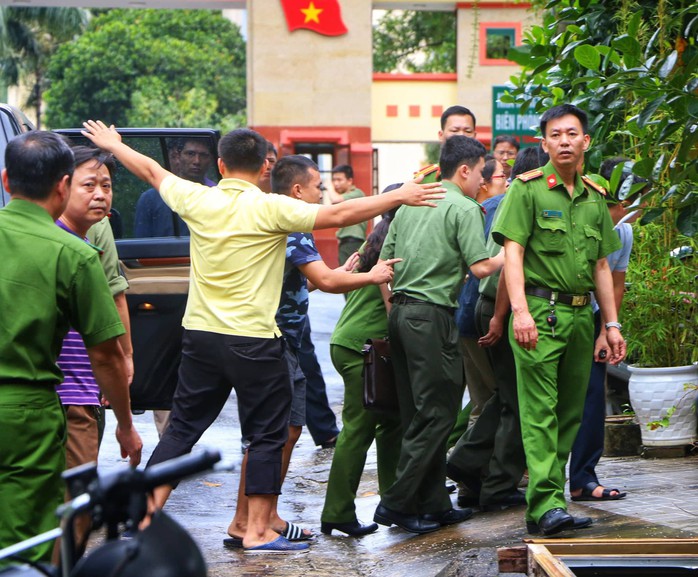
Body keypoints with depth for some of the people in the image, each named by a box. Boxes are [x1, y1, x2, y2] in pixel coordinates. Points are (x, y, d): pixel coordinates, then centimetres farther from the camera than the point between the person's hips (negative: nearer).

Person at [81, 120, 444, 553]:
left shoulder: (197, 200, 1)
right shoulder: (270, 209, -13)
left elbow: (152, 172, 18)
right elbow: (339, 215, -16)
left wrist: (113, 145, 35)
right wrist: (399, 197, -10)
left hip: (200, 337, 5)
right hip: (253, 340, -5)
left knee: (183, 427, 15)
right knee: (267, 435, 6)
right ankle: (258, 530, 7)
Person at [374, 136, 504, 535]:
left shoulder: (410, 204, 16)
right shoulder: (464, 208, -6)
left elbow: (384, 262, 16)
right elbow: (481, 266, -14)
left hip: (401, 311, 9)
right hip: (433, 315, -9)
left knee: (419, 414, 12)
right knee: (437, 414, -3)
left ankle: (434, 504, 17)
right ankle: (397, 503, -5)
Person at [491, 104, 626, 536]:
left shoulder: (596, 198, 15)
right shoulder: (528, 189, -2)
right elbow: (512, 252, -10)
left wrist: (612, 324, 15)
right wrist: (520, 310, -21)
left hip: (581, 315, 6)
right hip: (540, 311, -6)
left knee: (570, 412, 7)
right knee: (540, 411, -10)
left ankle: (545, 504, 15)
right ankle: (547, 504, -13)